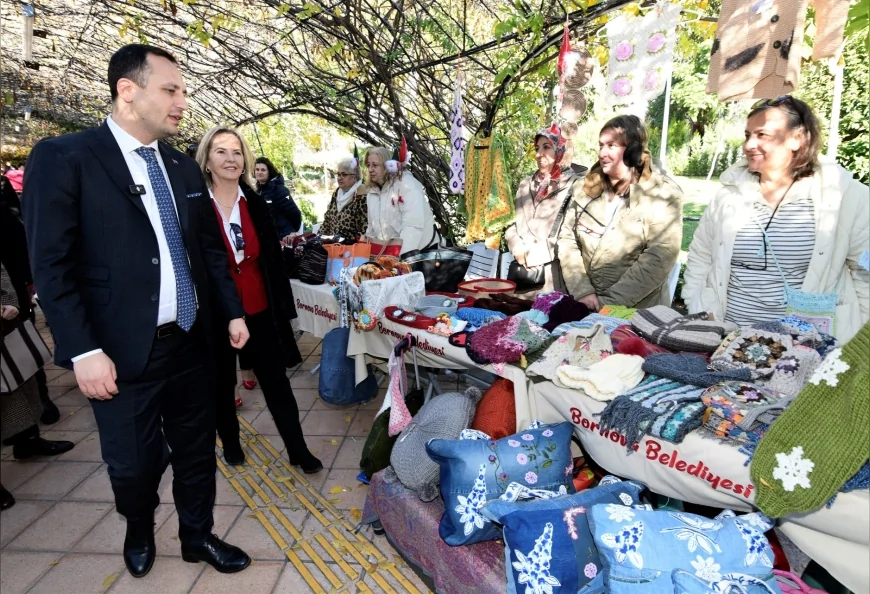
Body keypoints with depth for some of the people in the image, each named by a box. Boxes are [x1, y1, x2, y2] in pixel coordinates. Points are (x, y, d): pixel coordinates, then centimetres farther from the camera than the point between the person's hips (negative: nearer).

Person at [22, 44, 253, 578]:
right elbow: (51, 265, -11)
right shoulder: (63, 158, -8)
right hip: (124, 351, -4)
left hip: (191, 341, 5)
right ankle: (140, 531, 43)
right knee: (134, 463, 11)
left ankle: (197, 535, 39)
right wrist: (84, 351, -16)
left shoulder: (184, 167, 9)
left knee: (197, 449, 16)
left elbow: (211, 247, 14)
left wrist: (234, 311, 10)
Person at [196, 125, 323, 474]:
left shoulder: (255, 203, 2)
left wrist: (283, 305, 4)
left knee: (277, 381, 7)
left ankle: (298, 450, 19)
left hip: (260, 310, 2)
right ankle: (230, 443, 38)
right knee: (222, 384, 16)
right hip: (214, 313, -2)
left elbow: (274, 258, 5)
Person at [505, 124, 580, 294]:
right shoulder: (526, 185, 15)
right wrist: (518, 249, -6)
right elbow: (512, 224, 13)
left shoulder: (574, 187, -4)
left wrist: (530, 253, -10)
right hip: (521, 273, 5)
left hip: (552, 276, -5)